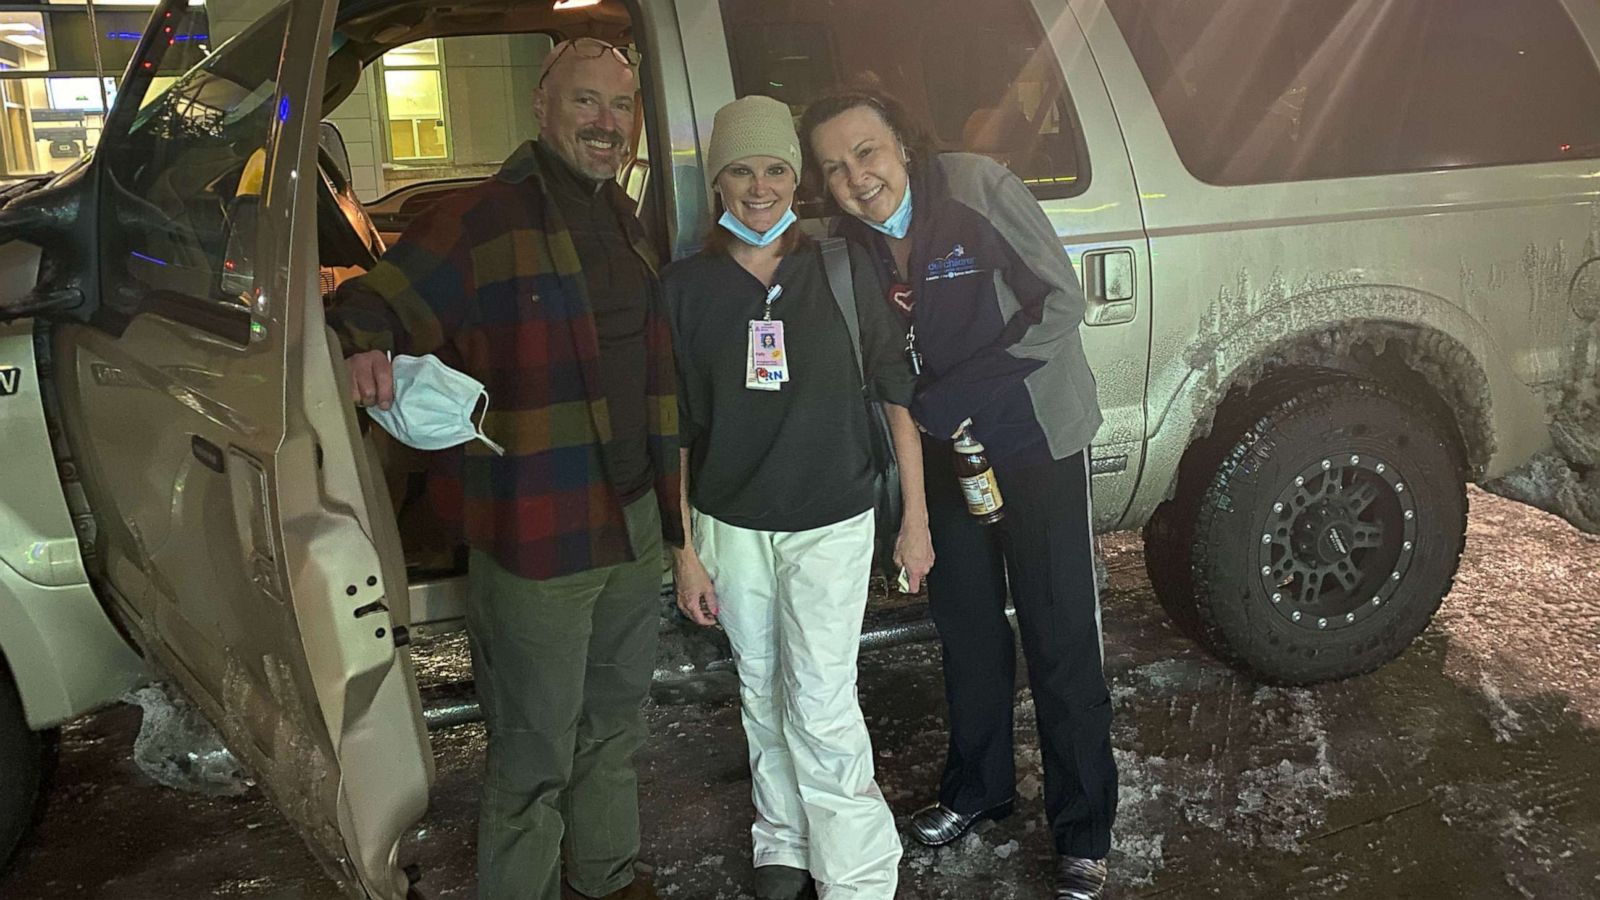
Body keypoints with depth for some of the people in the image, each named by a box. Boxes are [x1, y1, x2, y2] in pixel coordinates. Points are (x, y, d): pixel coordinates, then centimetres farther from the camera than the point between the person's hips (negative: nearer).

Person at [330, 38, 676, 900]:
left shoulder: (626, 227, 13)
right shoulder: (480, 220, -10)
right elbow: (370, 304, -15)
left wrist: (668, 497, 15)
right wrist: (364, 351, -36)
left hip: (636, 524, 8)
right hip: (537, 538, -7)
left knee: (615, 726, 23)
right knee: (534, 757, 4)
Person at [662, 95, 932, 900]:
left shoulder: (843, 270, -6)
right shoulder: (686, 286, -4)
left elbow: (896, 394, -1)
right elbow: (674, 431, 0)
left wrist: (916, 518, -1)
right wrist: (684, 551, -1)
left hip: (831, 526, -2)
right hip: (730, 528, 2)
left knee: (820, 705, -5)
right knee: (762, 695, 15)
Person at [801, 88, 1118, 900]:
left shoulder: (979, 186, -21)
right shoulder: (848, 244, -6)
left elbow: (1062, 301, -20)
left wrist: (960, 392, -24)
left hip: (1037, 441, -5)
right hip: (943, 445, 5)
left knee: (1061, 638, -1)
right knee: (964, 621, 18)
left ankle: (1083, 832, 16)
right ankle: (978, 785, 39)